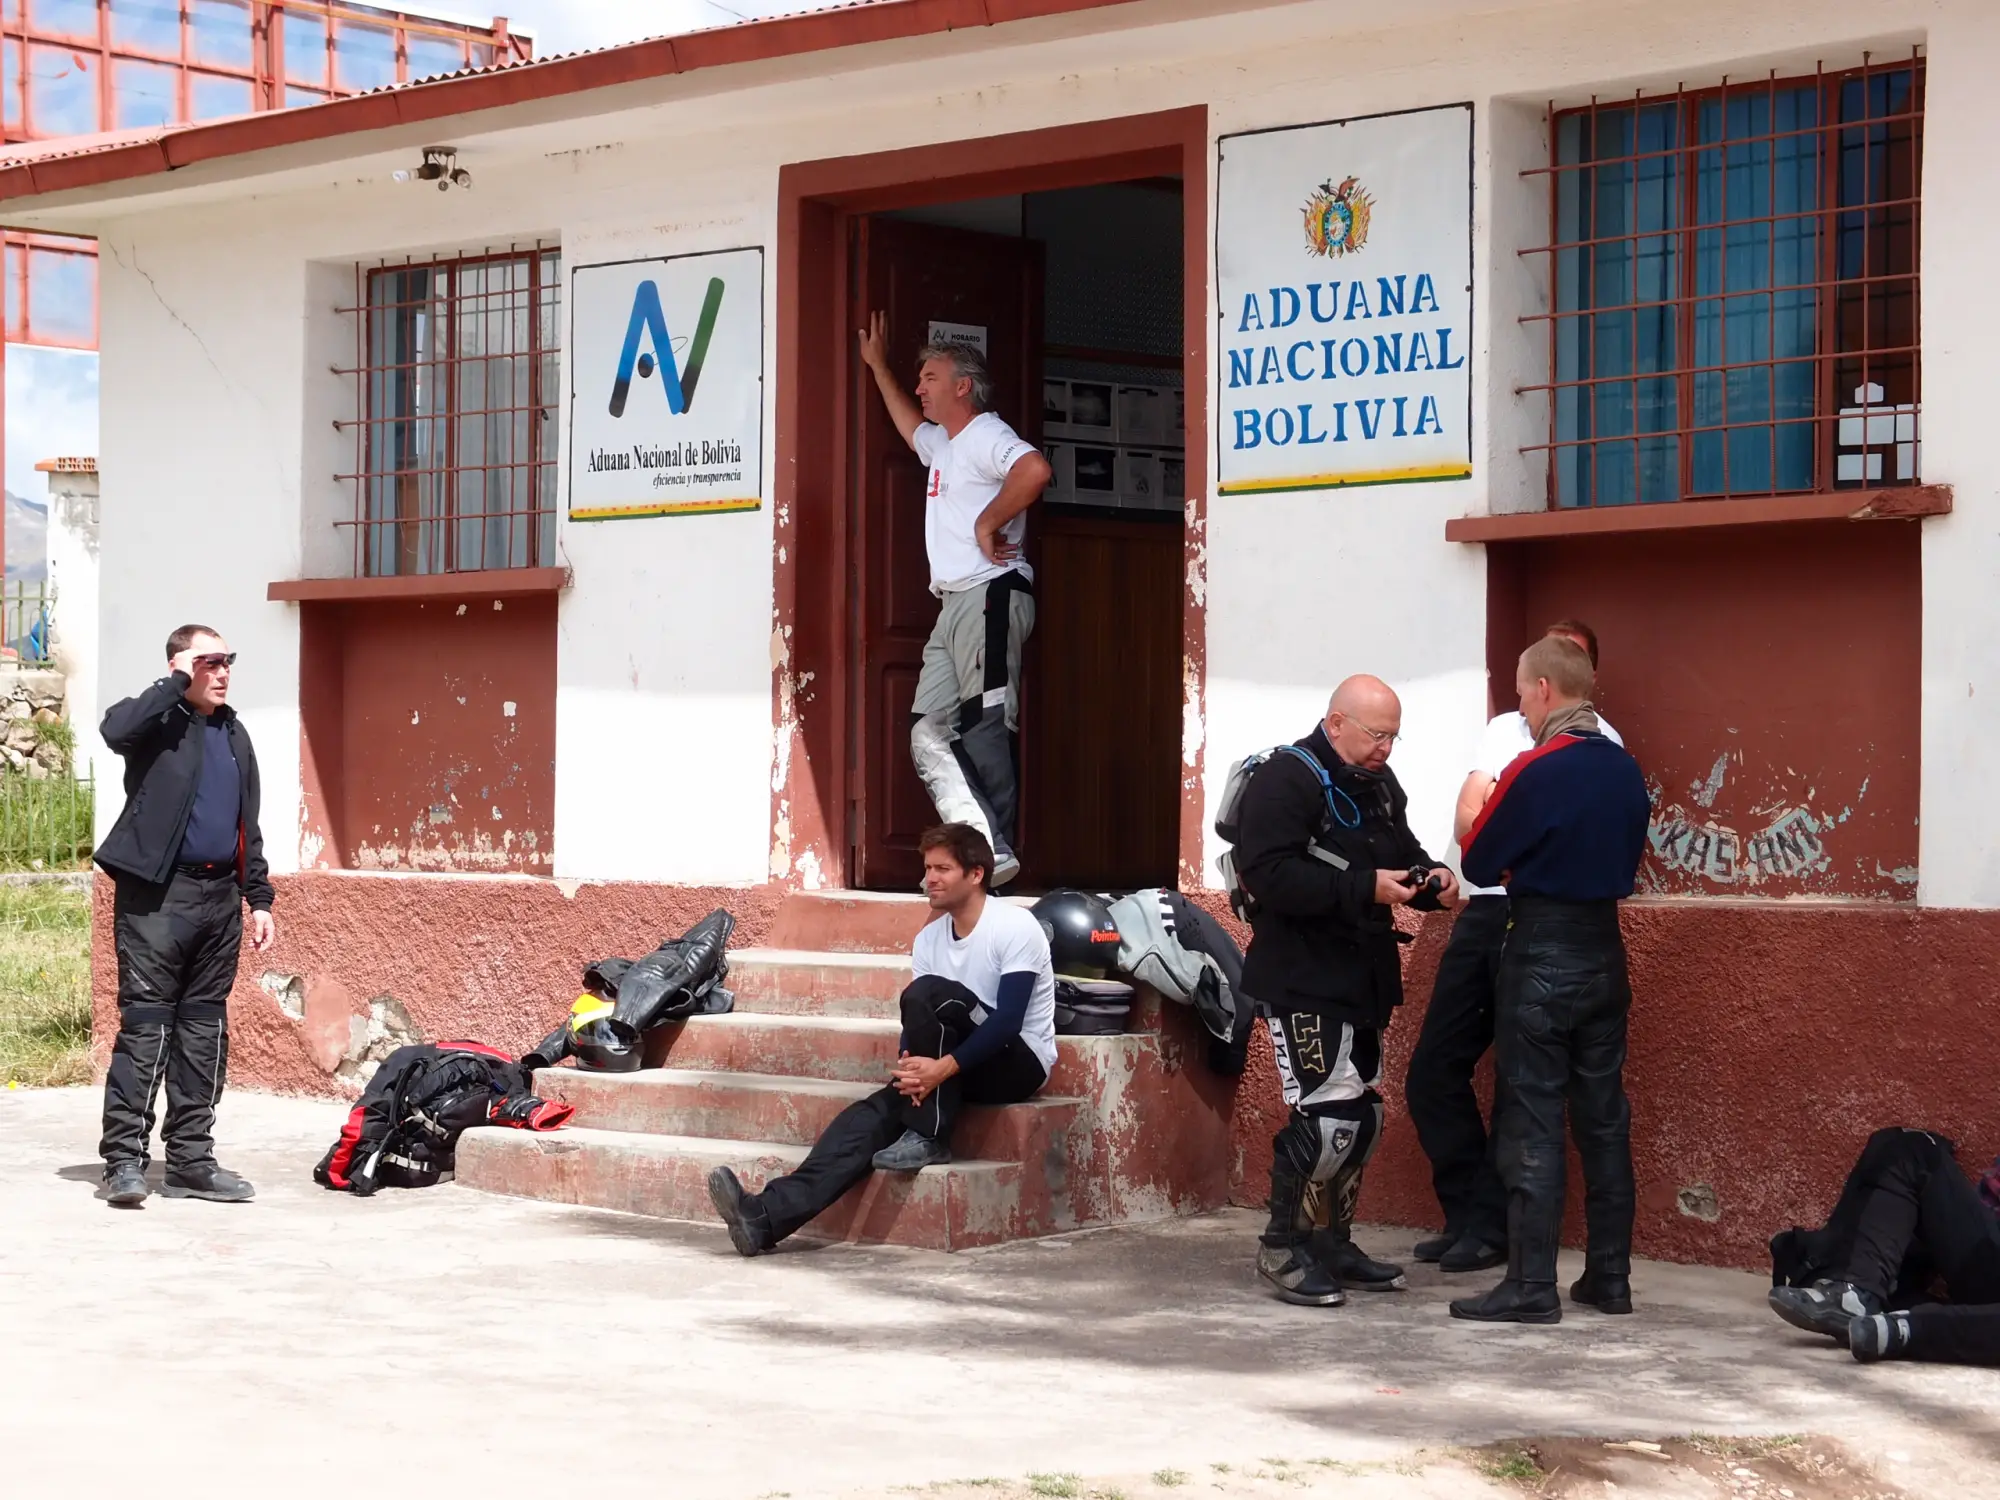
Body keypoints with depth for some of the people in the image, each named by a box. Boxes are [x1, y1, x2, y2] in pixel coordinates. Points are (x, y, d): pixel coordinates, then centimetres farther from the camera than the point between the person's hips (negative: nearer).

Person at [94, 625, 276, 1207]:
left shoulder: (233, 734, 18)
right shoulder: (160, 721, -2)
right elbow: (116, 728, -27)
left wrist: (259, 897, 15)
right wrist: (178, 683, -17)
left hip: (219, 896, 7)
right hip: (157, 894, -7)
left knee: (205, 1029, 8)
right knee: (145, 1024, -9)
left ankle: (191, 1159, 13)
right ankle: (123, 1160, -8)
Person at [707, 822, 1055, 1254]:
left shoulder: (1015, 927, -13)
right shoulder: (929, 939, 8)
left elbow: (1009, 1020, -21)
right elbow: (916, 1026, 3)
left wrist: (943, 1066, -31)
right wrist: (910, 1067, -21)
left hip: (1019, 1062, -6)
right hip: (959, 1068, 6)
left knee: (927, 993, -28)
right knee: (875, 1112, -21)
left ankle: (928, 1138, -21)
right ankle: (768, 1216, -37)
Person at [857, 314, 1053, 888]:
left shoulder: (986, 434, -6)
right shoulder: (942, 444, 25)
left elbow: (1035, 470, -27)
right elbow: (910, 423, 50)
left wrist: (989, 524, -19)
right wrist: (879, 367, 54)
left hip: (990, 596, -10)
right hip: (954, 605, 10)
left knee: (985, 729, -14)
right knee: (930, 736, 0)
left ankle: (994, 852, -16)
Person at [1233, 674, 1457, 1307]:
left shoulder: (1379, 784, 14)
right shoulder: (1285, 780, -13)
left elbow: (1403, 851, 26)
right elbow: (1267, 873, -24)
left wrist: (1430, 878, 2)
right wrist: (1364, 888, -27)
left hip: (1362, 978, 9)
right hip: (1301, 978, -9)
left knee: (1364, 1114, 12)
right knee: (1328, 1113, -14)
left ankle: (1332, 1243, 24)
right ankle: (1282, 1247, -1)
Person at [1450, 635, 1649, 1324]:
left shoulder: (1535, 771, -16)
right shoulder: (1625, 770, 5)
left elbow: (1479, 864, -8)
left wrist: (1480, 819, 11)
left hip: (1542, 954, -7)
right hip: (1604, 950, 7)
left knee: (1532, 1123, -3)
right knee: (1604, 1117, 12)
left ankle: (1531, 1287, -3)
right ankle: (1610, 1276, 17)